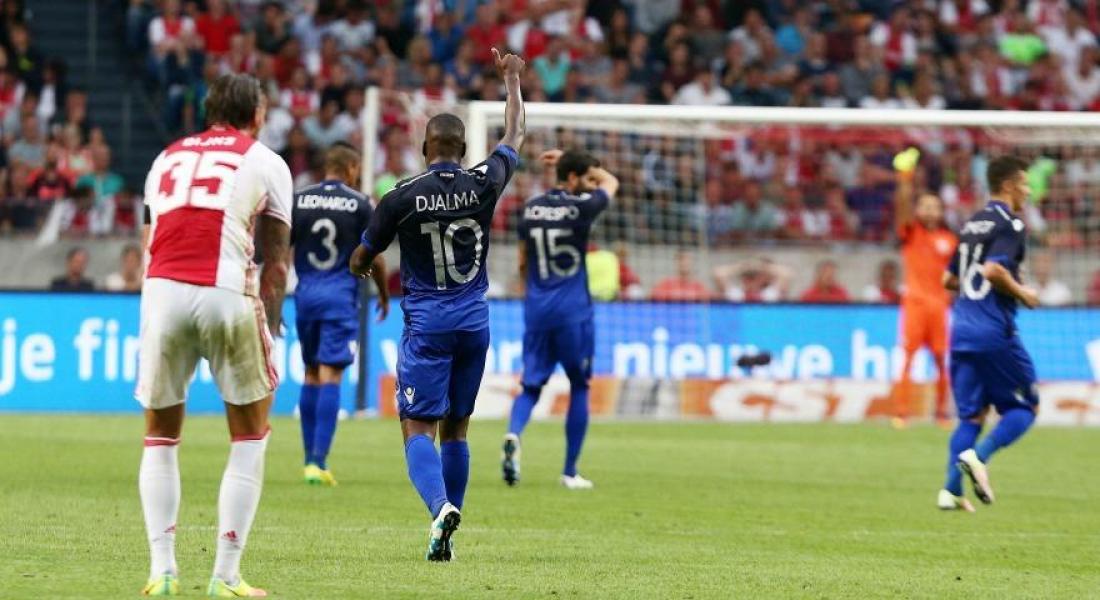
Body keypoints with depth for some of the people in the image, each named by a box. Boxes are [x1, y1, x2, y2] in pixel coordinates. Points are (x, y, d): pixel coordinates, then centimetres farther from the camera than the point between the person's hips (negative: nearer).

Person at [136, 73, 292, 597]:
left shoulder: (167, 158, 25)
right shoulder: (265, 163, 15)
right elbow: (275, 263, 12)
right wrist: (269, 331, 16)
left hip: (161, 292, 3)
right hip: (227, 293, -3)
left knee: (161, 437, 18)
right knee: (251, 436, 13)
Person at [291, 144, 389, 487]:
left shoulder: (299, 200, 4)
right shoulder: (359, 204, -2)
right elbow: (373, 257, 1)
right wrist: (384, 295, 17)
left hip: (306, 294, 3)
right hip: (341, 297, -3)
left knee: (311, 375, 15)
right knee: (330, 377, -6)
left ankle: (310, 458, 17)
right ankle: (319, 462, -14)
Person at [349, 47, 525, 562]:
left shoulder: (401, 197, -9)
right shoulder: (483, 185, -2)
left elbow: (360, 262, 3)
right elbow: (515, 135, 18)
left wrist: (363, 263, 27)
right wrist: (511, 79, 31)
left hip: (425, 326, -3)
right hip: (474, 324, 3)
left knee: (418, 427, -5)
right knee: (456, 428, 13)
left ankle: (441, 505, -33)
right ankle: (444, 537, 12)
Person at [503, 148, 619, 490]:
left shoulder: (532, 208, 7)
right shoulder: (581, 206, -8)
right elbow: (611, 182, 13)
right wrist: (567, 161, 20)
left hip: (536, 310, 4)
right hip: (573, 313, -4)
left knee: (531, 386, 8)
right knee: (579, 387, 10)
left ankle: (514, 434, -24)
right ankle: (570, 472, 10)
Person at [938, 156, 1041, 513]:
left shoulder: (972, 223, 17)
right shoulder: (1010, 224, -8)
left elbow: (949, 279, 20)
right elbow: (994, 269, -22)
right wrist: (1021, 293, -7)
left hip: (961, 327, 7)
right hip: (995, 332, -7)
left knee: (972, 414, 10)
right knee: (1025, 408, 5)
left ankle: (952, 489, -4)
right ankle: (978, 456, -17)